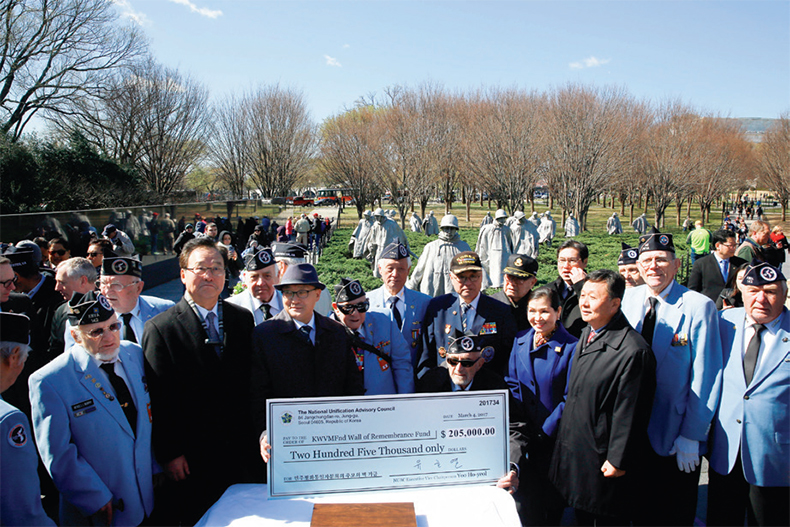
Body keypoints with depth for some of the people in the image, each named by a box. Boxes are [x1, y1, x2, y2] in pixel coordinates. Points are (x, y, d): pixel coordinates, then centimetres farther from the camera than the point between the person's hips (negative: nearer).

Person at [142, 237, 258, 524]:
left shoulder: (243, 318, 5)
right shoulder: (160, 328, -8)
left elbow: (252, 384, 7)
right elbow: (159, 399, -9)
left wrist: (257, 437, 5)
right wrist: (169, 454, -10)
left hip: (242, 454, 4)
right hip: (192, 461, -3)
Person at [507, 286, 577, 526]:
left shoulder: (570, 347, -10)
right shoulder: (520, 340, 5)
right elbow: (511, 383, 9)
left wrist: (545, 432, -14)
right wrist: (518, 424, -4)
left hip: (553, 436, -3)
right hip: (522, 429, 3)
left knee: (552, 501, 7)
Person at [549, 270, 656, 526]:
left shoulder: (632, 351, -25)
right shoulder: (587, 334, 5)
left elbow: (628, 413, -21)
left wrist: (618, 460, -16)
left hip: (602, 460, -8)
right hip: (575, 452, 8)